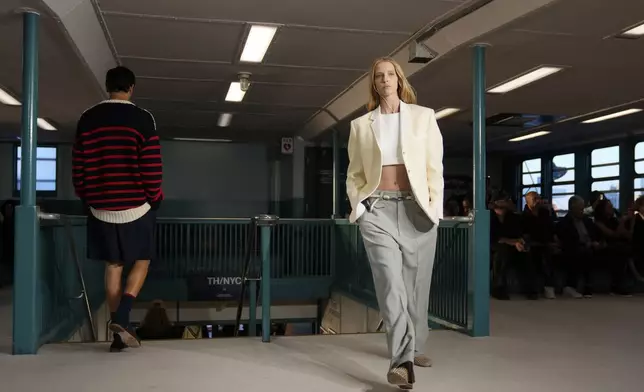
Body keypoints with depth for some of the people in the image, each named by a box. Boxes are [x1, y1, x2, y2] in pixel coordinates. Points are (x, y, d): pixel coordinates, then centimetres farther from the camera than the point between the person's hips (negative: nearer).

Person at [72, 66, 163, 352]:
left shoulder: (87, 119, 4)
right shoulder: (142, 119, -8)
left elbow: (78, 167, 7)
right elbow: (152, 168, -11)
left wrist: (87, 200, 19)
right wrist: (155, 199, 4)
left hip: (101, 208, 4)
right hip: (136, 206, -4)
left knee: (113, 265, 10)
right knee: (141, 261, 11)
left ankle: (119, 332, 13)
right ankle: (122, 318, -6)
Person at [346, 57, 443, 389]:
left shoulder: (423, 116, 9)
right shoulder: (361, 125, 11)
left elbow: (435, 166, 4)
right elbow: (354, 174, 13)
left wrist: (434, 206, -5)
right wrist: (357, 205, -2)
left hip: (417, 208, 1)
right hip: (378, 209, -1)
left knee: (416, 283, 9)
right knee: (390, 282, -14)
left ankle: (415, 347, 28)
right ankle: (402, 360, -17)